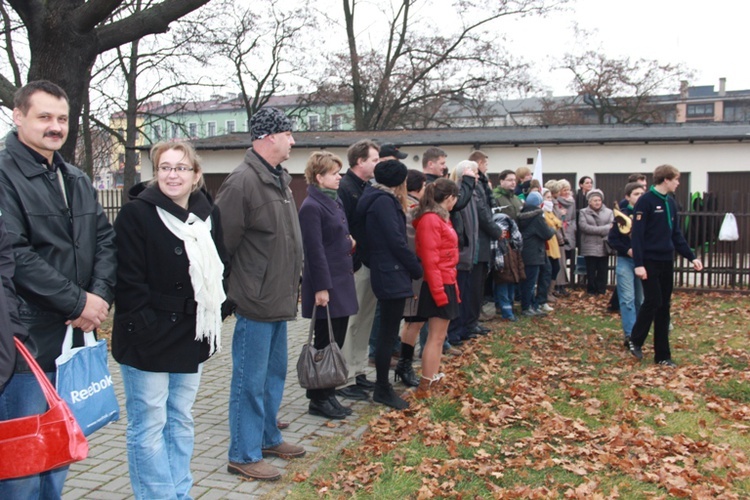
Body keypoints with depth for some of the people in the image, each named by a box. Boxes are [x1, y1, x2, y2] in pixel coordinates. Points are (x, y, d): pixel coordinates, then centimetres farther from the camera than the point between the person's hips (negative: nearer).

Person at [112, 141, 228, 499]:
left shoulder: (208, 214, 8)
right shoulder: (136, 213, -10)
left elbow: (218, 268, 16)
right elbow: (128, 279, -15)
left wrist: (213, 314, 7)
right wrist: (144, 328, -18)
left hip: (192, 336, 6)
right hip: (149, 340, -6)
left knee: (181, 421, 16)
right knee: (148, 426, 0)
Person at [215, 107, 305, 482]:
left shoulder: (280, 179, 12)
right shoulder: (242, 182, -18)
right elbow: (223, 242, -19)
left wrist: (293, 276, 16)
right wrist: (238, 290, -13)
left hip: (279, 299, 10)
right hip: (256, 302, -9)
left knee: (274, 374, 20)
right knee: (250, 381, 2)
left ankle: (267, 437, 35)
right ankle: (243, 455, 16)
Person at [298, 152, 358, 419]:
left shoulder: (335, 201, 14)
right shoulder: (311, 207, -14)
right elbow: (314, 250, -18)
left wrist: (349, 242, 3)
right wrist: (321, 287, -20)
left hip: (341, 282, 9)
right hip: (327, 285, -9)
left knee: (337, 341, 13)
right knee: (325, 343, 0)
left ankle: (328, 395, 24)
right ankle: (318, 400, 13)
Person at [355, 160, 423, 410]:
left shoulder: (380, 199, 15)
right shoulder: (384, 201, -14)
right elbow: (396, 241, -18)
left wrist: (411, 268, 13)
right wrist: (417, 269, -7)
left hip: (386, 274, 10)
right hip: (392, 276, -10)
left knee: (388, 332, 16)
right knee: (388, 334, -3)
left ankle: (383, 386, 25)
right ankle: (382, 390, 6)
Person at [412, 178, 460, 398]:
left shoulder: (440, 217, 14)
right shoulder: (431, 219, -16)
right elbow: (430, 259, -21)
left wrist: (451, 285, 15)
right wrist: (439, 291, -22)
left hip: (446, 283, 10)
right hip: (439, 285, -10)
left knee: (439, 336, 16)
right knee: (436, 337, -6)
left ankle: (433, 378, 26)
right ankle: (424, 388, -1)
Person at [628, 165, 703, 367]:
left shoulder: (671, 203, 12)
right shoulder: (645, 201, -11)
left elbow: (677, 235, 16)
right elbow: (637, 234, -15)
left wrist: (691, 257, 9)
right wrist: (638, 264, -20)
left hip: (667, 262, 7)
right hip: (650, 261, -7)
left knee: (664, 307, 8)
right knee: (653, 302, -8)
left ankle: (662, 355, 13)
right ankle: (635, 340, 16)